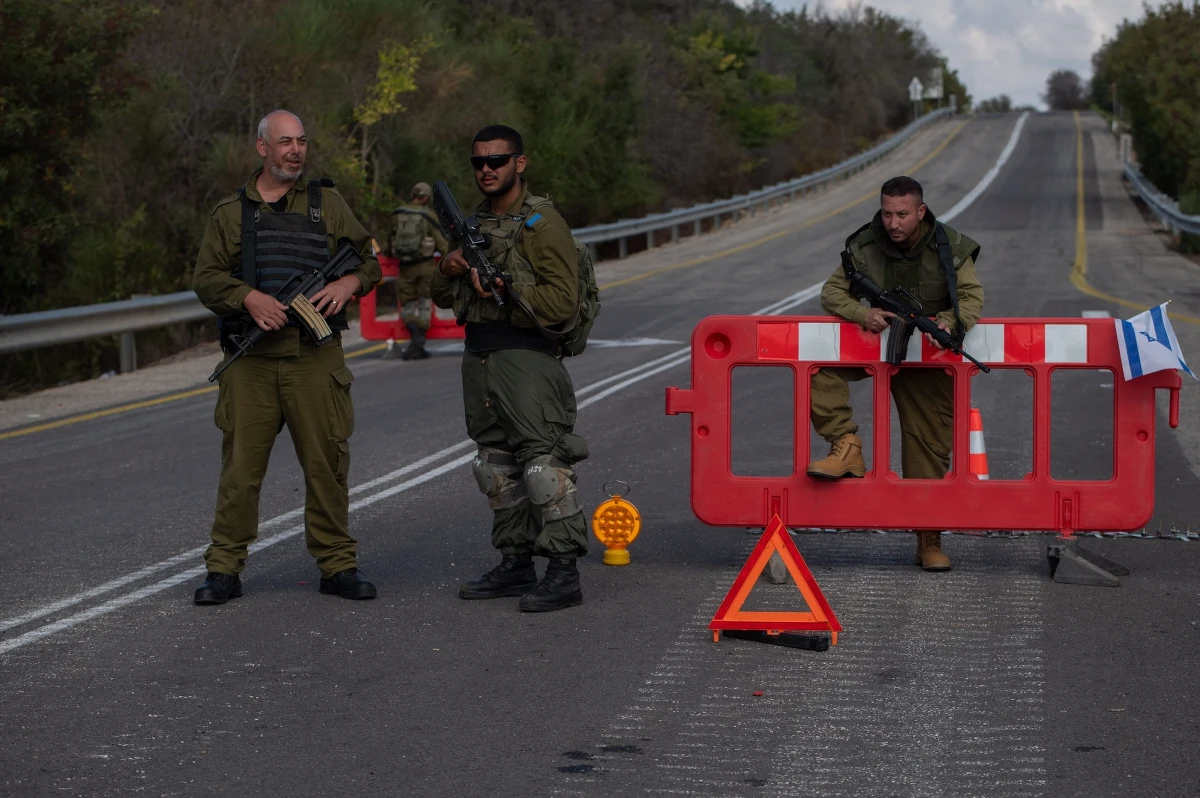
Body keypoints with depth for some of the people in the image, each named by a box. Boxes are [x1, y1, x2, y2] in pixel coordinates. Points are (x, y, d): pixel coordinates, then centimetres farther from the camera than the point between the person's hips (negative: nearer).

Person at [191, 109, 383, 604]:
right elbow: (206, 278, 4)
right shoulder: (230, 212, 10)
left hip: (315, 358, 1)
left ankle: (337, 565, 13)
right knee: (240, 465, -1)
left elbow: (368, 258, 14)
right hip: (250, 362, -1)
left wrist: (349, 282, -8)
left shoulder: (326, 203, 12)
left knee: (326, 463, 3)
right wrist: (249, 297, -13)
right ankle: (224, 568, 8)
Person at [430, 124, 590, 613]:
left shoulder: (541, 224, -8)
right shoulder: (475, 224, 17)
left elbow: (562, 301, -15)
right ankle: (515, 565, 22)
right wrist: (449, 270, 0)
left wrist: (503, 288, -18)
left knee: (544, 466, -10)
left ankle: (564, 574, -8)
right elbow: (443, 298, 21)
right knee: (497, 466, 13)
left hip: (526, 357, -8)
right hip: (478, 357, 9)